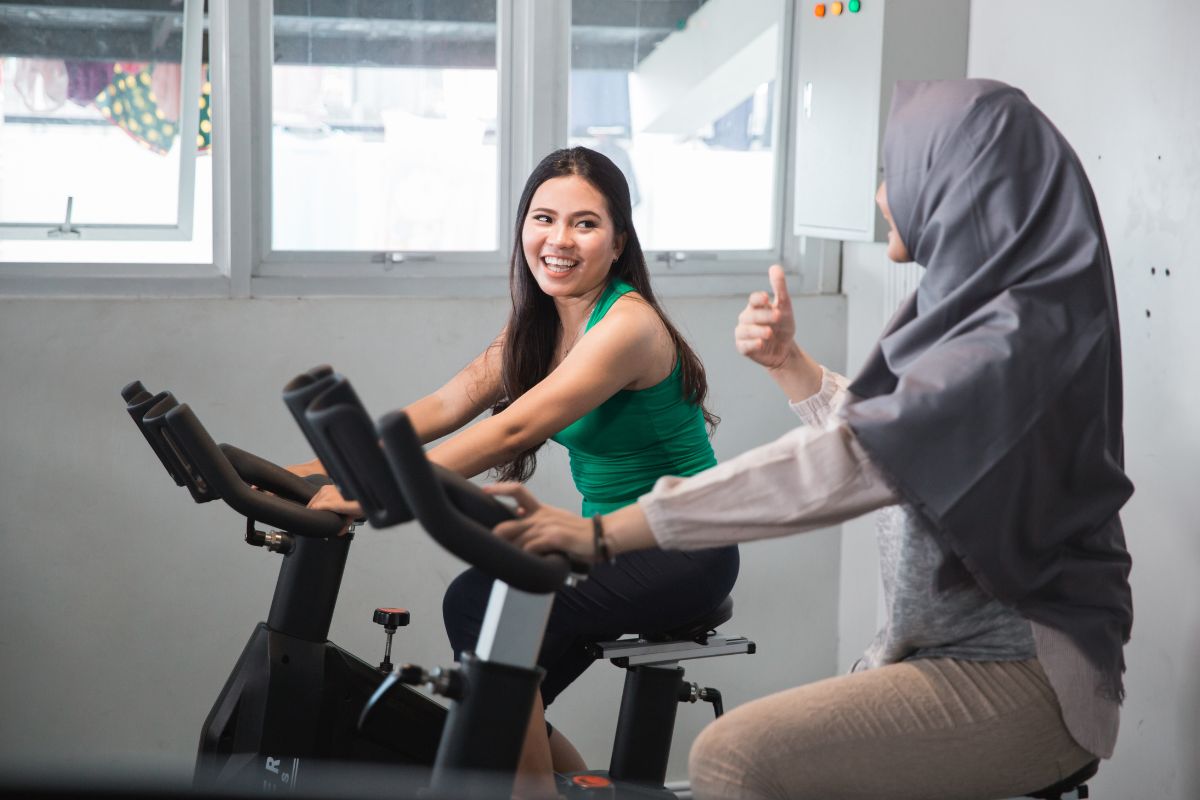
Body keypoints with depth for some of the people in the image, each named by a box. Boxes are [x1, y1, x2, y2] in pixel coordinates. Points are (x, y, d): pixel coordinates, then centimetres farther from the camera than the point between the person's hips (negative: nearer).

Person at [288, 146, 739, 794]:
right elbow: (443, 408, -2)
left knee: (480, 602, -25)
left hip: (682, 552, -9)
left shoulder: (628, 325, -22)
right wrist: (326, 469, -15)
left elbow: (513, 429, -32)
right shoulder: (537, 326, 6)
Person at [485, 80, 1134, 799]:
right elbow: (875, 440, 24)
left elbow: (842, 465, -29)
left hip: (1021, 679, -9)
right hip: (956, 648, 9)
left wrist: (606, 533, -30)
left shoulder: (1018, 338, -20)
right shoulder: (982, 312, 10)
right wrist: (788, 363, 7)